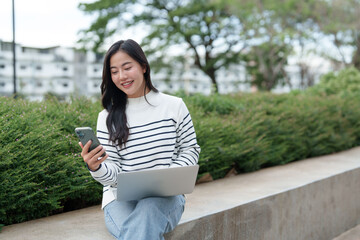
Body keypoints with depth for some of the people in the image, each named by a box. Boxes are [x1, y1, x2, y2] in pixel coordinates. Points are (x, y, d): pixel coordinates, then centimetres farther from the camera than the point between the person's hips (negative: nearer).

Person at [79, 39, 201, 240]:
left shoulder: (174, 106, 5)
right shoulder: (108, 118, 5)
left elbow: (190, 150, 8)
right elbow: (112, 173, 1)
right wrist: (96, 168, -23)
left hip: (166, 195, 0)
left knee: (147, 210, -35)